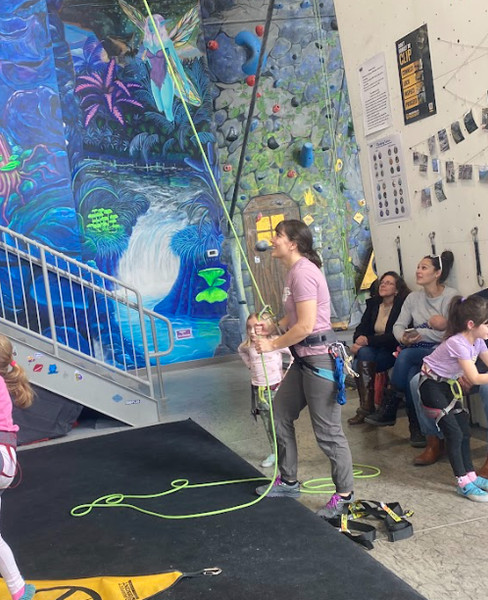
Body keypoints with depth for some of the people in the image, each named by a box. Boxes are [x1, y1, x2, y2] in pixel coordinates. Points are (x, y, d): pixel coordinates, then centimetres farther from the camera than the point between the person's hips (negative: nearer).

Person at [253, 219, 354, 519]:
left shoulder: (303, 272, -20)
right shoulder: (295, 270, 12)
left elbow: (305, 326, -24)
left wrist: (273, 345, -13)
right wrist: (272, 327, 4)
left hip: (319, 358, -11)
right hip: (304, 358, 11)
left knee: (328, 431, 0)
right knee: (281, 415, 18)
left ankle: (344, 495, 17)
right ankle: (288, 481, 33)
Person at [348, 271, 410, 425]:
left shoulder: (402, 305, -9)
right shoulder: (373, 304, 11)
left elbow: (395, 336, -17)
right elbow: (361, 327, 7)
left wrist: (368, 340, -22)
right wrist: (357, 342, -16)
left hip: (391, 351, -5)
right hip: (373, 349, 5)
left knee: (364, 353, -31)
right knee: (356, 365, -25)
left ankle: (367, 408, -28)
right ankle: (365, 407, -15)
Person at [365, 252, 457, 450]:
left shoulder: (451, 296, -5)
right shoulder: (413, 297, 11)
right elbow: (398, 325, 7)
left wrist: (421, 333, -19)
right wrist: (403, 337, -16)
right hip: (415, 352, 5)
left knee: (406, 356, -32)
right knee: (411, 375, -30)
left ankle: (388, 409, -21)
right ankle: (416, 428, -17)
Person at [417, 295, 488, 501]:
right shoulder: (457, 343, -30)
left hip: (449, 383, 9)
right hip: (431, 384, -9)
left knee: (464, 431, 9)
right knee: (454, 433, -11)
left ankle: (470, 475, 21)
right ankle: (463, 483, -5)